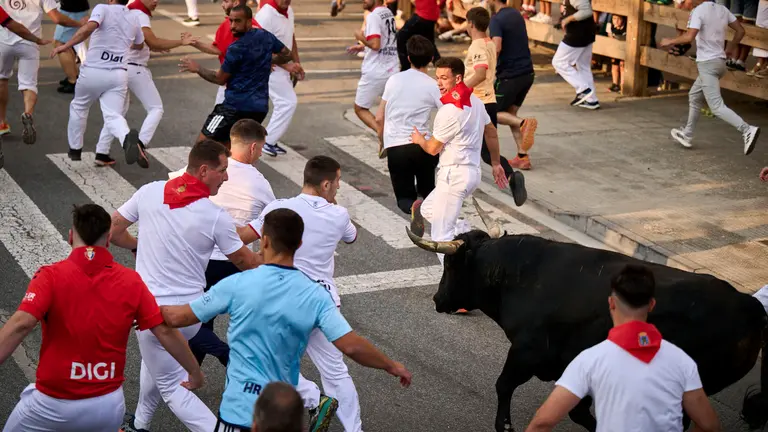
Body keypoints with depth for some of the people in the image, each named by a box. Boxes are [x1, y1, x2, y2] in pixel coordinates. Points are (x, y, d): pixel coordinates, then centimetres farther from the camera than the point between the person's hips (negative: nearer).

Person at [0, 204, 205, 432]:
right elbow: (165, 331, -4)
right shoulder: (130, 281, -4)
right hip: (108, 405, 3)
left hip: (53, 405, -3)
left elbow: (20, 325, -25)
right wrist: (195, 371, 9)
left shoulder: (51, 276, -12)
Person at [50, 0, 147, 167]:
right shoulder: (133, 19, 12)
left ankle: (75, 149, 33)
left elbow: (89, 27, -25)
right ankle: (128, 139, -38)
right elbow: (139, 45, 30)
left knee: (78, 108, 22)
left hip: (93, 71, -3)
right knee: (113, 116, -5)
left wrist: (66, 46, -21)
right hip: (118, 74, 3)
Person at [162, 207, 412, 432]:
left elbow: (177, 318, -1)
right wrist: (392, 366, 5)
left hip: (240, 410, -3)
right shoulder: (315, 296, -6)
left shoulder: (236, 285, -10)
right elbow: (351, 347, -10)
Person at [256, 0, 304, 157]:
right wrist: (287, 66, -24)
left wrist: (296, 64, 11)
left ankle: (271, 140, 21)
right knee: (288, 102, -12)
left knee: (284, 103, 12)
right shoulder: (265, 15, -22)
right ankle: (267, 141, -5)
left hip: (282, 67, 9)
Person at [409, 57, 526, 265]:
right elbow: (491, 133, 19)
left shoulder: (449, 111, -19)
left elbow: (433, 148, -9)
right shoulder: (475, 101, 8)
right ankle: (467, 233, 9)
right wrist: (496, 164, 29)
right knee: (426, 210, 23)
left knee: (442, 237, -5)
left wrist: (419, 139, 13)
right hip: (472, 171, 9)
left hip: (454, 175, -9)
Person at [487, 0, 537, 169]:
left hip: (509, 75, -8)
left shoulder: (496, 20, -14)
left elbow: (496, 48, -29)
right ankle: (522, 157, 7)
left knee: (494, 114, 8)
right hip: (527, 72, 8)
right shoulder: (516, 14, 12)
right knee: (510, 113, 17)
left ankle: (524, 123, -19)